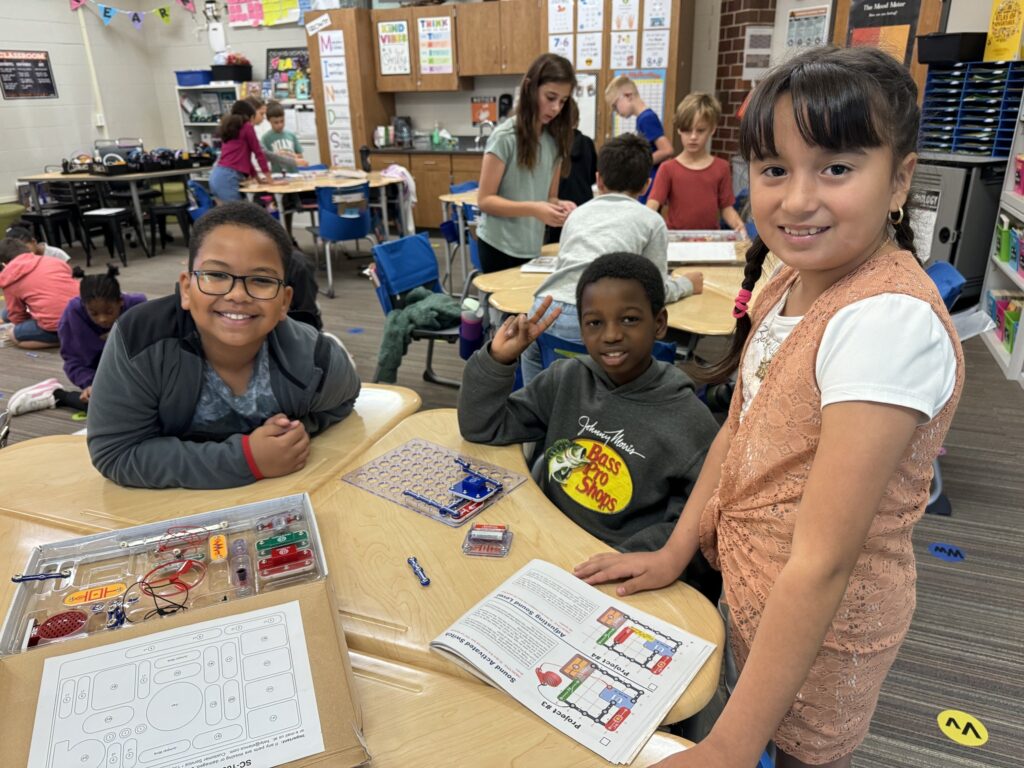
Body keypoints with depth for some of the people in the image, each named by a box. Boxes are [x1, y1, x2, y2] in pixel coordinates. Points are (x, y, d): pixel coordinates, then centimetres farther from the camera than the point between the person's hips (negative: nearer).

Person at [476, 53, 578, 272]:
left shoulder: (555, 140, 6)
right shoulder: (505, 137, -12)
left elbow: (549, 197, 11)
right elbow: (485, 200, -14)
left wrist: (558, 205, -13)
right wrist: (533, 209, -27)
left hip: (533, 247, 6)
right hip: (499, 247, -5)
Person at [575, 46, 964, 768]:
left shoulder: (891, 321, -32)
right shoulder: (789, 280, -5)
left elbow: (821, 566, -32)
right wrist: (676, 550, 1)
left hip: (822, 617, -6)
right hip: (749, 579, 6)